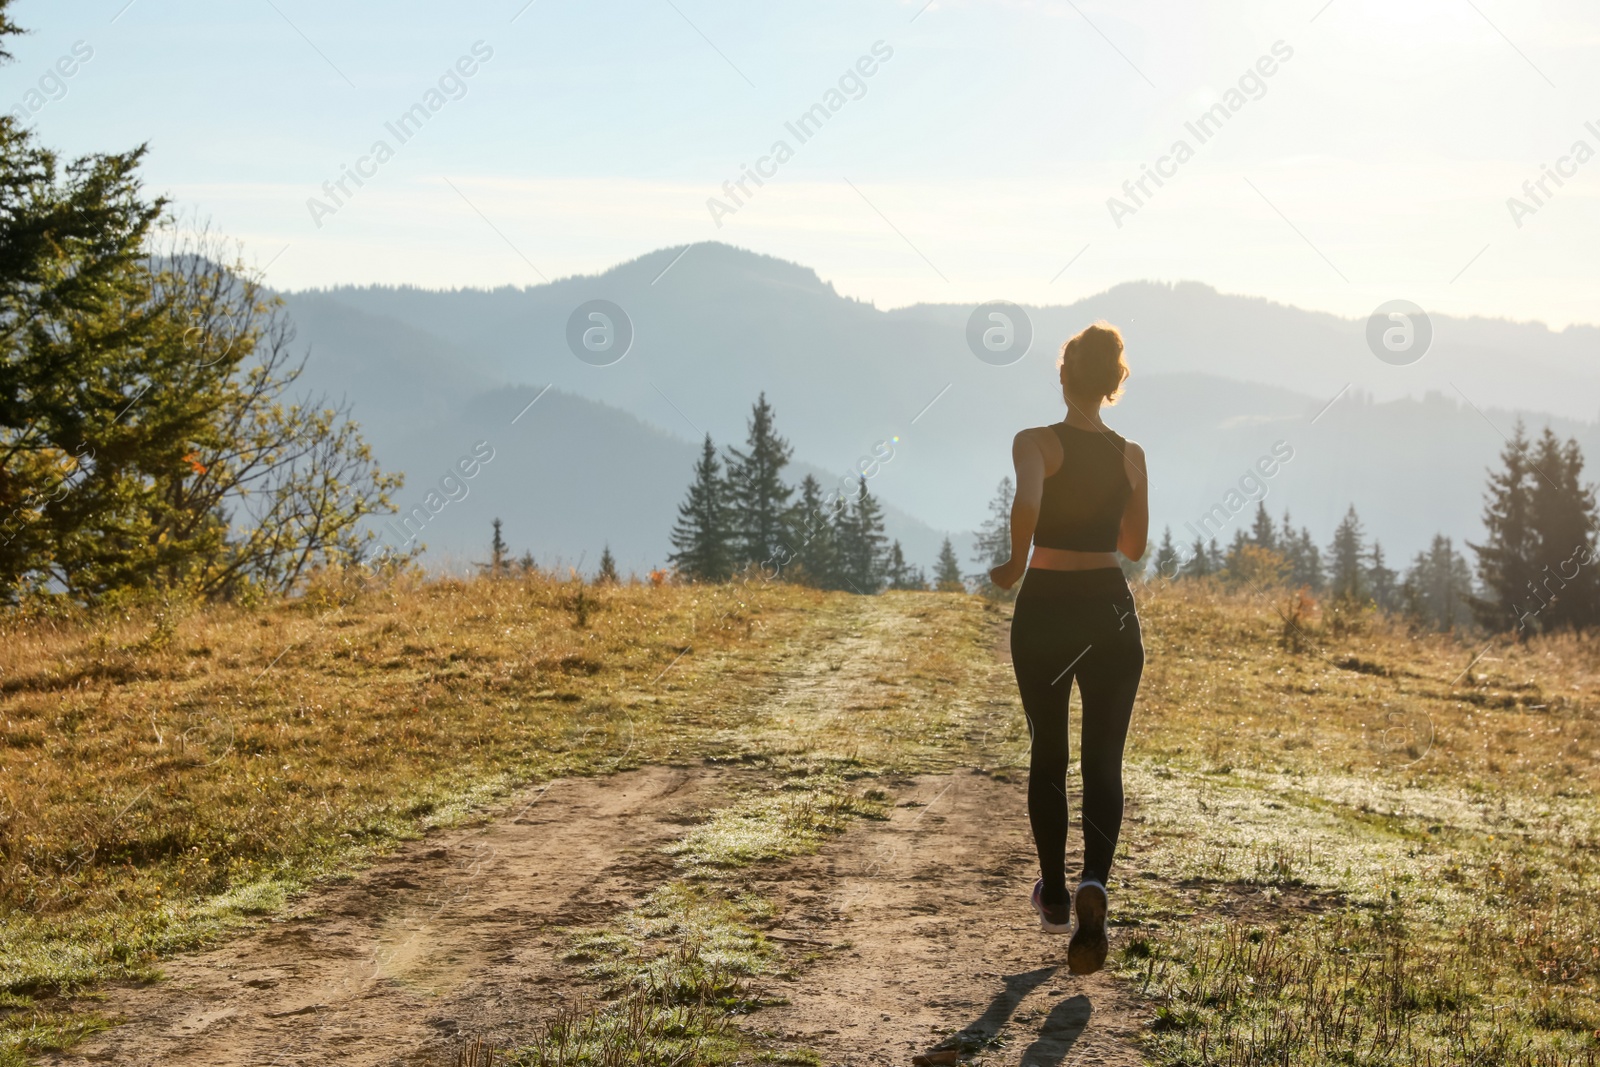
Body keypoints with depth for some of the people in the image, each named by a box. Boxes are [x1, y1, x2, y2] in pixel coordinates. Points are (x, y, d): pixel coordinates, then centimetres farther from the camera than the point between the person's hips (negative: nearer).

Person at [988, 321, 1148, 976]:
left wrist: (1015, 564, -15)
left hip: (1045, 608, -2)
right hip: (1110, 610, 2)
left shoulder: (1037, 443, -8)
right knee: (1103, 762, 1)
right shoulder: (1131, 455, 3)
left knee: (1047, 756, 14)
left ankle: (1055, 897, 25)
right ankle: (1094, 885, -23)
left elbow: (1026, 502, -29)